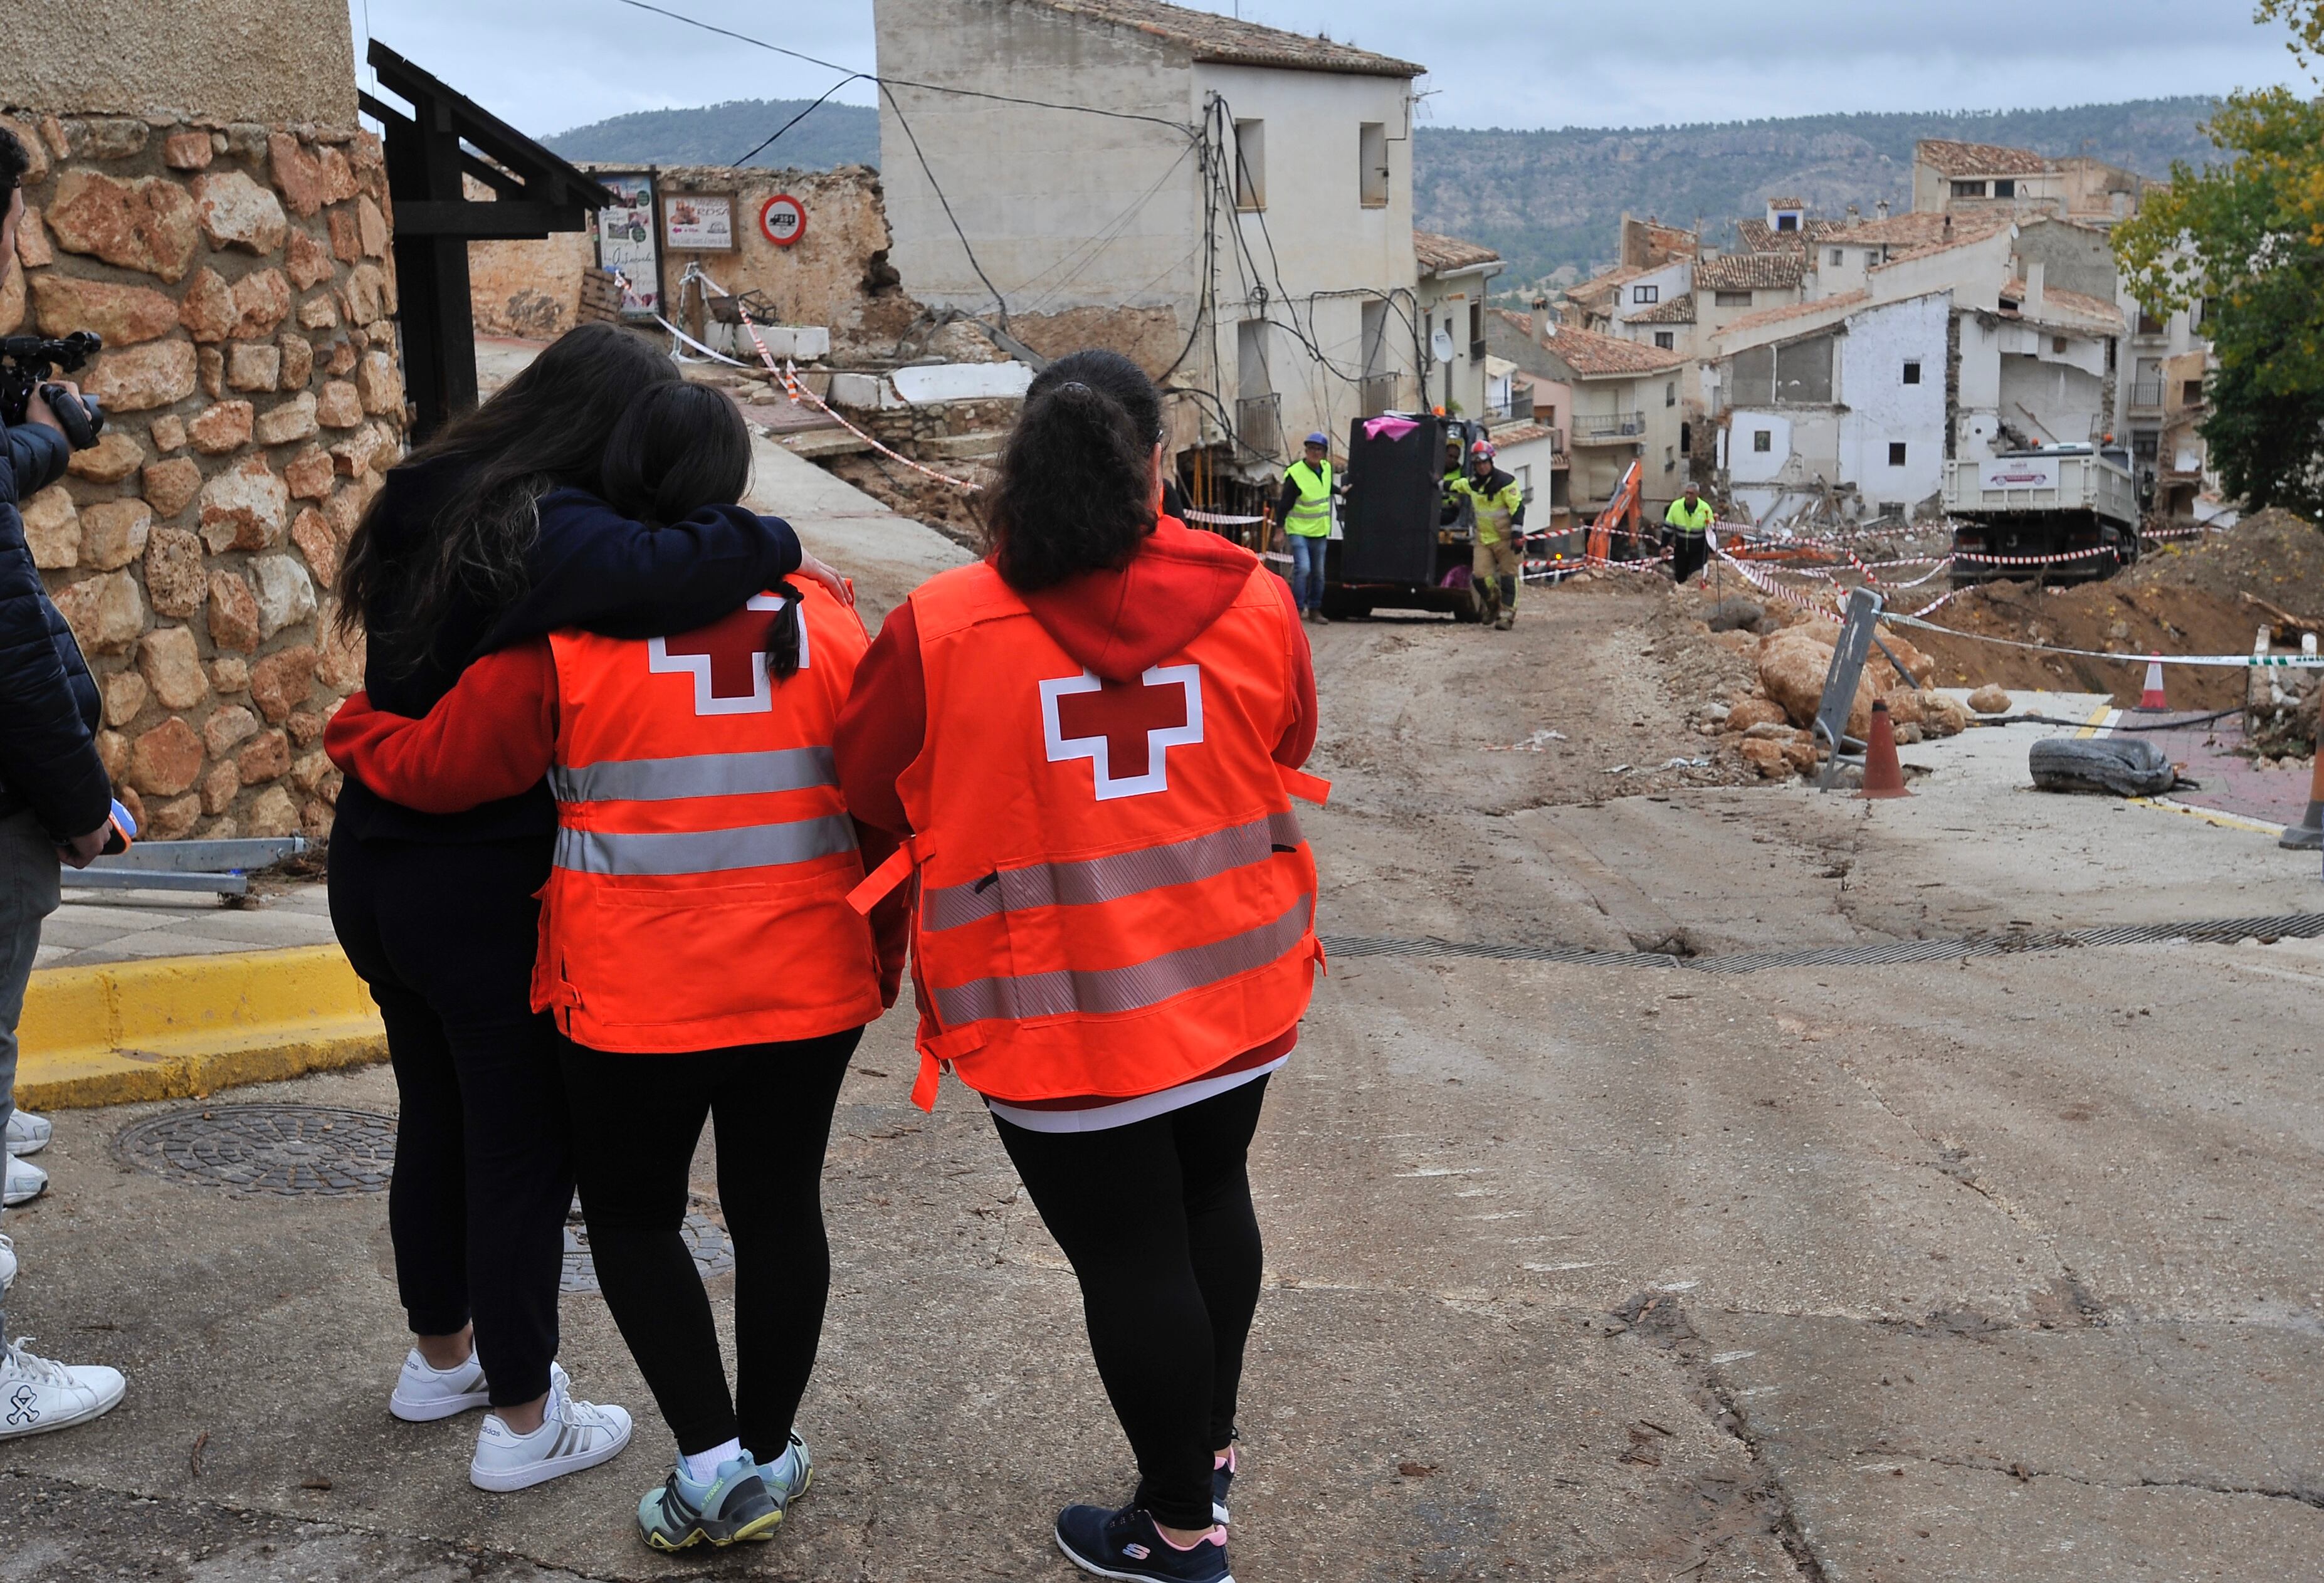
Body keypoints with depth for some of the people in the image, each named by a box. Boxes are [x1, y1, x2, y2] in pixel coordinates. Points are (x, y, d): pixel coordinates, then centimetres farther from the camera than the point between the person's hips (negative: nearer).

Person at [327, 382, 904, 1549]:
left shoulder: (563, 641, -8)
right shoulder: (824, 628, 0)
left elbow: (434, 767, 1)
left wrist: (351, 731, 22)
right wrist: (881, 957, 16)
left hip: (633, 1001, -2)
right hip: (809, 986, 3)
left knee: (632, 1214, 16)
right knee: (778, 1208, 15)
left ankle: (712, 1457, 13)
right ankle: (770, 1455, 28)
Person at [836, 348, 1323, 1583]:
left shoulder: (939, 627, -14)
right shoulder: (1252, 600, -7)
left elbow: (867, 790, -1)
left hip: (1064, 1011, -4)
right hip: (1235, 984, 4)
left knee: (1130, 1257, 10)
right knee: (1211, 1198, 25)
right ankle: (1211, 1446, 44)